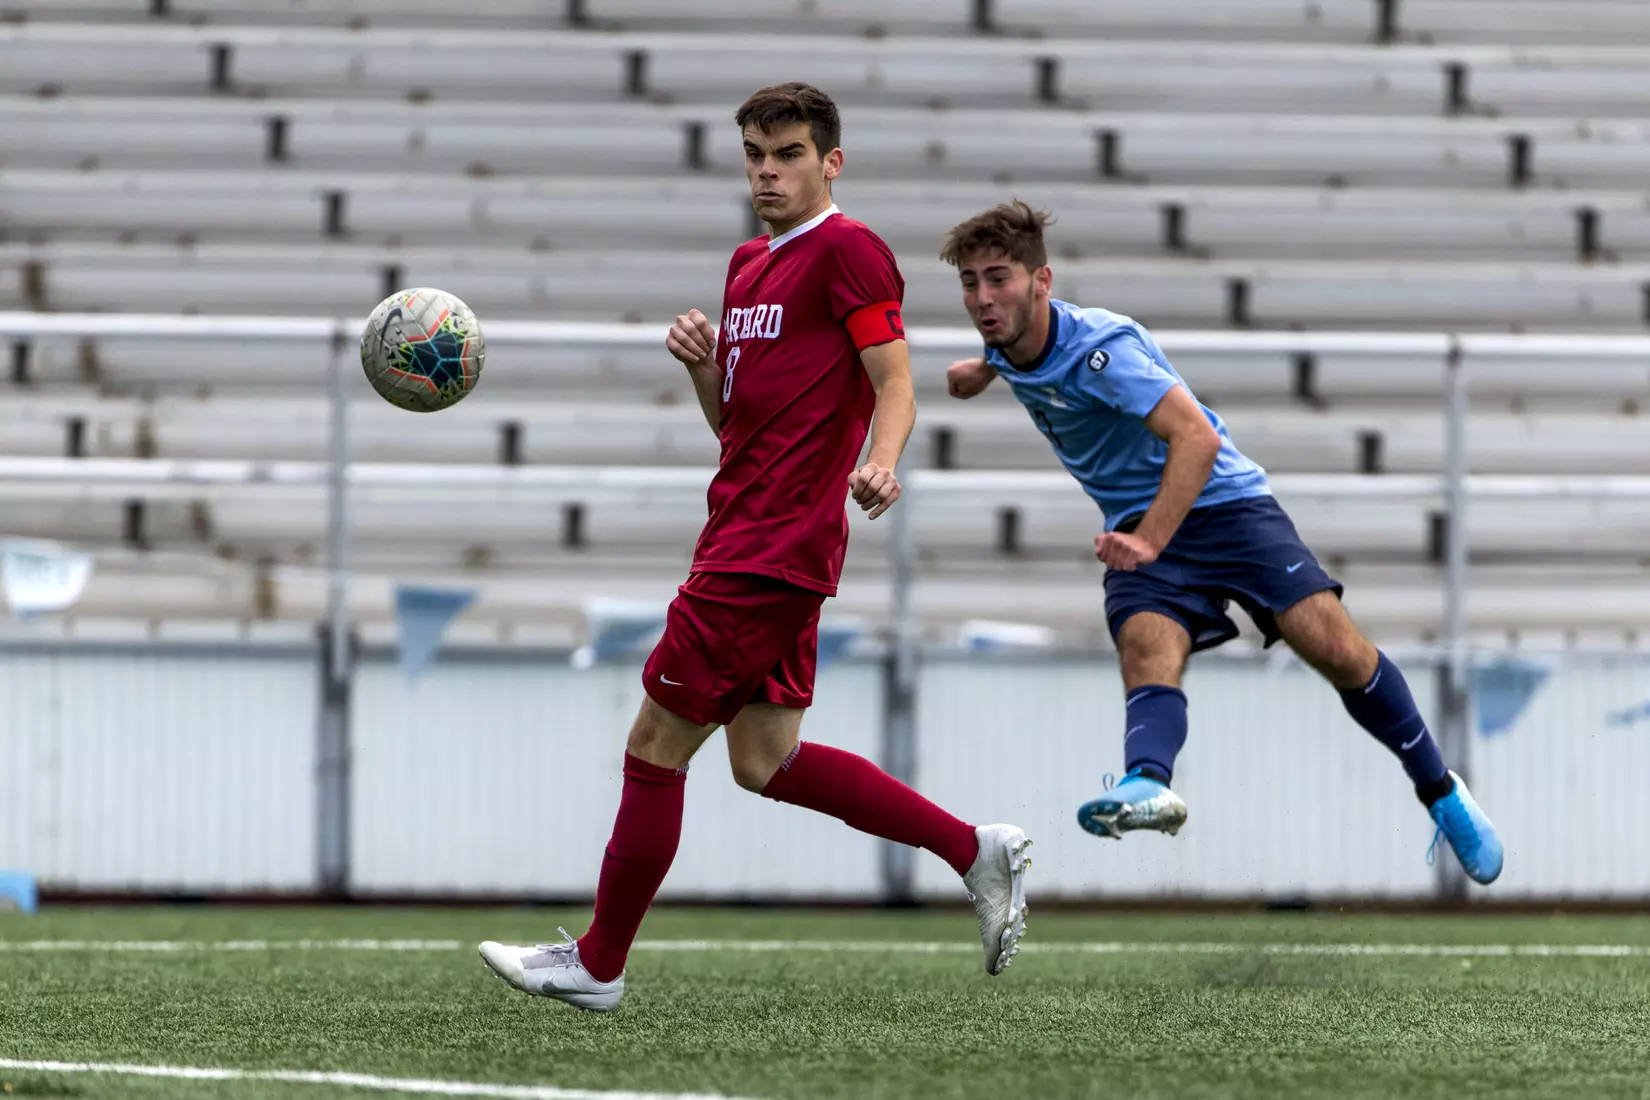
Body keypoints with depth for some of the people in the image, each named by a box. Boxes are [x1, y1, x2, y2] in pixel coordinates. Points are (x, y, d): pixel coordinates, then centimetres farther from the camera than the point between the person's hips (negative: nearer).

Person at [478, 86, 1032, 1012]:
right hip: (746, 542, 10)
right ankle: (977, 850, 14)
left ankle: (599, 964, 7)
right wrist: (701, 364, 3)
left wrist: (879, 464, -32)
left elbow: (895, 386, -14)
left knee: (657, 744, -4)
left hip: (773, 549, -10)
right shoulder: (750, 264, 19)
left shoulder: (848, 250, -8)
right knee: (765, 760, 9)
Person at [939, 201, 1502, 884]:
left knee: (1337, 650, -18)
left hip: (1220, 503, -5)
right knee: (1147, 649, -28)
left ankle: (1440, 792, 3)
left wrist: (1148, 541, -43)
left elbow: (1197, 437, -35)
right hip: (1139, 527, 5)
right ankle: (1147, 785, -58)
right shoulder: (1008, 348, 1)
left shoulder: (1101, 346, -24)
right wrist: (984, 369, 37)